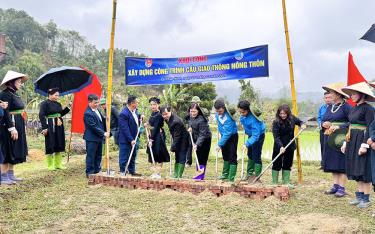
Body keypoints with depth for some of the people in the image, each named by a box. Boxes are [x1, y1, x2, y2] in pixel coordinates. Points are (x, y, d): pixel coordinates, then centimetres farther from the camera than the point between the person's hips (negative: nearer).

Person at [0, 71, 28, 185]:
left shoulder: (14, 94, 15)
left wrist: (22, 127, 20)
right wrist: (12, 128, -25)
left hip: (18, 127, 10)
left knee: (14, 151, 13)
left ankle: (11, 175, 21)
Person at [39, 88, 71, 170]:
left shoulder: (58, 104, 12)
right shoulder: (44, 103, -9)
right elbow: (41, 115, -14)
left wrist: (68, 108, 9)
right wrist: (44, 128, -20)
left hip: (59, 127, 7)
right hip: (50, 127, -7)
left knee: (59, 145, 11)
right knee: (50, 146, 0)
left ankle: (58, 164, 21)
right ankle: (50, 165, 11)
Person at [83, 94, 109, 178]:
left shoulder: (97, 110, 9)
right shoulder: (88, 113, -18)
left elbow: (102, 121, 19)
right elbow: (93, 126, -22)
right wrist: (103, 133, -20)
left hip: (99, 137, 9)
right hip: (92, 138, -9)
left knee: (98, 156, 15)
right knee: (91, 156, 1)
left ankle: (97, 171, 25)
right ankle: (90, 173, 11)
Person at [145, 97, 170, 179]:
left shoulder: (159, 115, -17)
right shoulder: (153, 113, 10)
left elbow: (156, 128, -19)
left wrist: (151, 139, -20)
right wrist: (147, 125, -4)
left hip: (158, 136, -9)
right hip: (153, 136, 9)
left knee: (158, 155, -3)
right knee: (154, 155, 13)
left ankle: (158, 173, 3)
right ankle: (156, 172, 22)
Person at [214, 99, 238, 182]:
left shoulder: (229, 117, -32)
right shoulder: (217, 114, -10)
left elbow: (227, 133, -30)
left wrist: (220, 144, -29)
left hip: (232, 136, -7)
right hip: (224, 135, 7)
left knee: (232, 157, -8)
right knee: (225, 156, 17)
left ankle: (231, 178, -4)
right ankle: (225, 174, 30)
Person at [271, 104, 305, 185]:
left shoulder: (292, 119, -3)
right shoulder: (276, 123, -16)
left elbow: (299, 121, 18)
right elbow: (276, 137, -21)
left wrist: (302, 124, -5)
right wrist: (281, 146, -34)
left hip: (290, 146, 4)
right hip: (279, 147, -4)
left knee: (287, 165, 12)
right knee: (277, 165, 3)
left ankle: (286, 182, 22)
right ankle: (274, 183, 13)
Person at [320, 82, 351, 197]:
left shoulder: (346, 107, -8)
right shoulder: (329, 107, 13)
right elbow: (322, 120, 17)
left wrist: (339, 126, -22)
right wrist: (324, 124, -5)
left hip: (341, 138, -7)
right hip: (329, 138, 7)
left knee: (341, 164, -2)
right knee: (332, 163, 11)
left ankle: (342, 188, 5)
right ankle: (335, 185, 21)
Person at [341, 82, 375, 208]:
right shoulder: (353, 108, 13)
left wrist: (365, 145, -22)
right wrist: (345, 143, 16)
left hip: (362, 141, -8)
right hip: (352, 141, 8)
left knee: (364, 170, -2)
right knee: (356, 170, 12)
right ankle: (359, 196, 22)